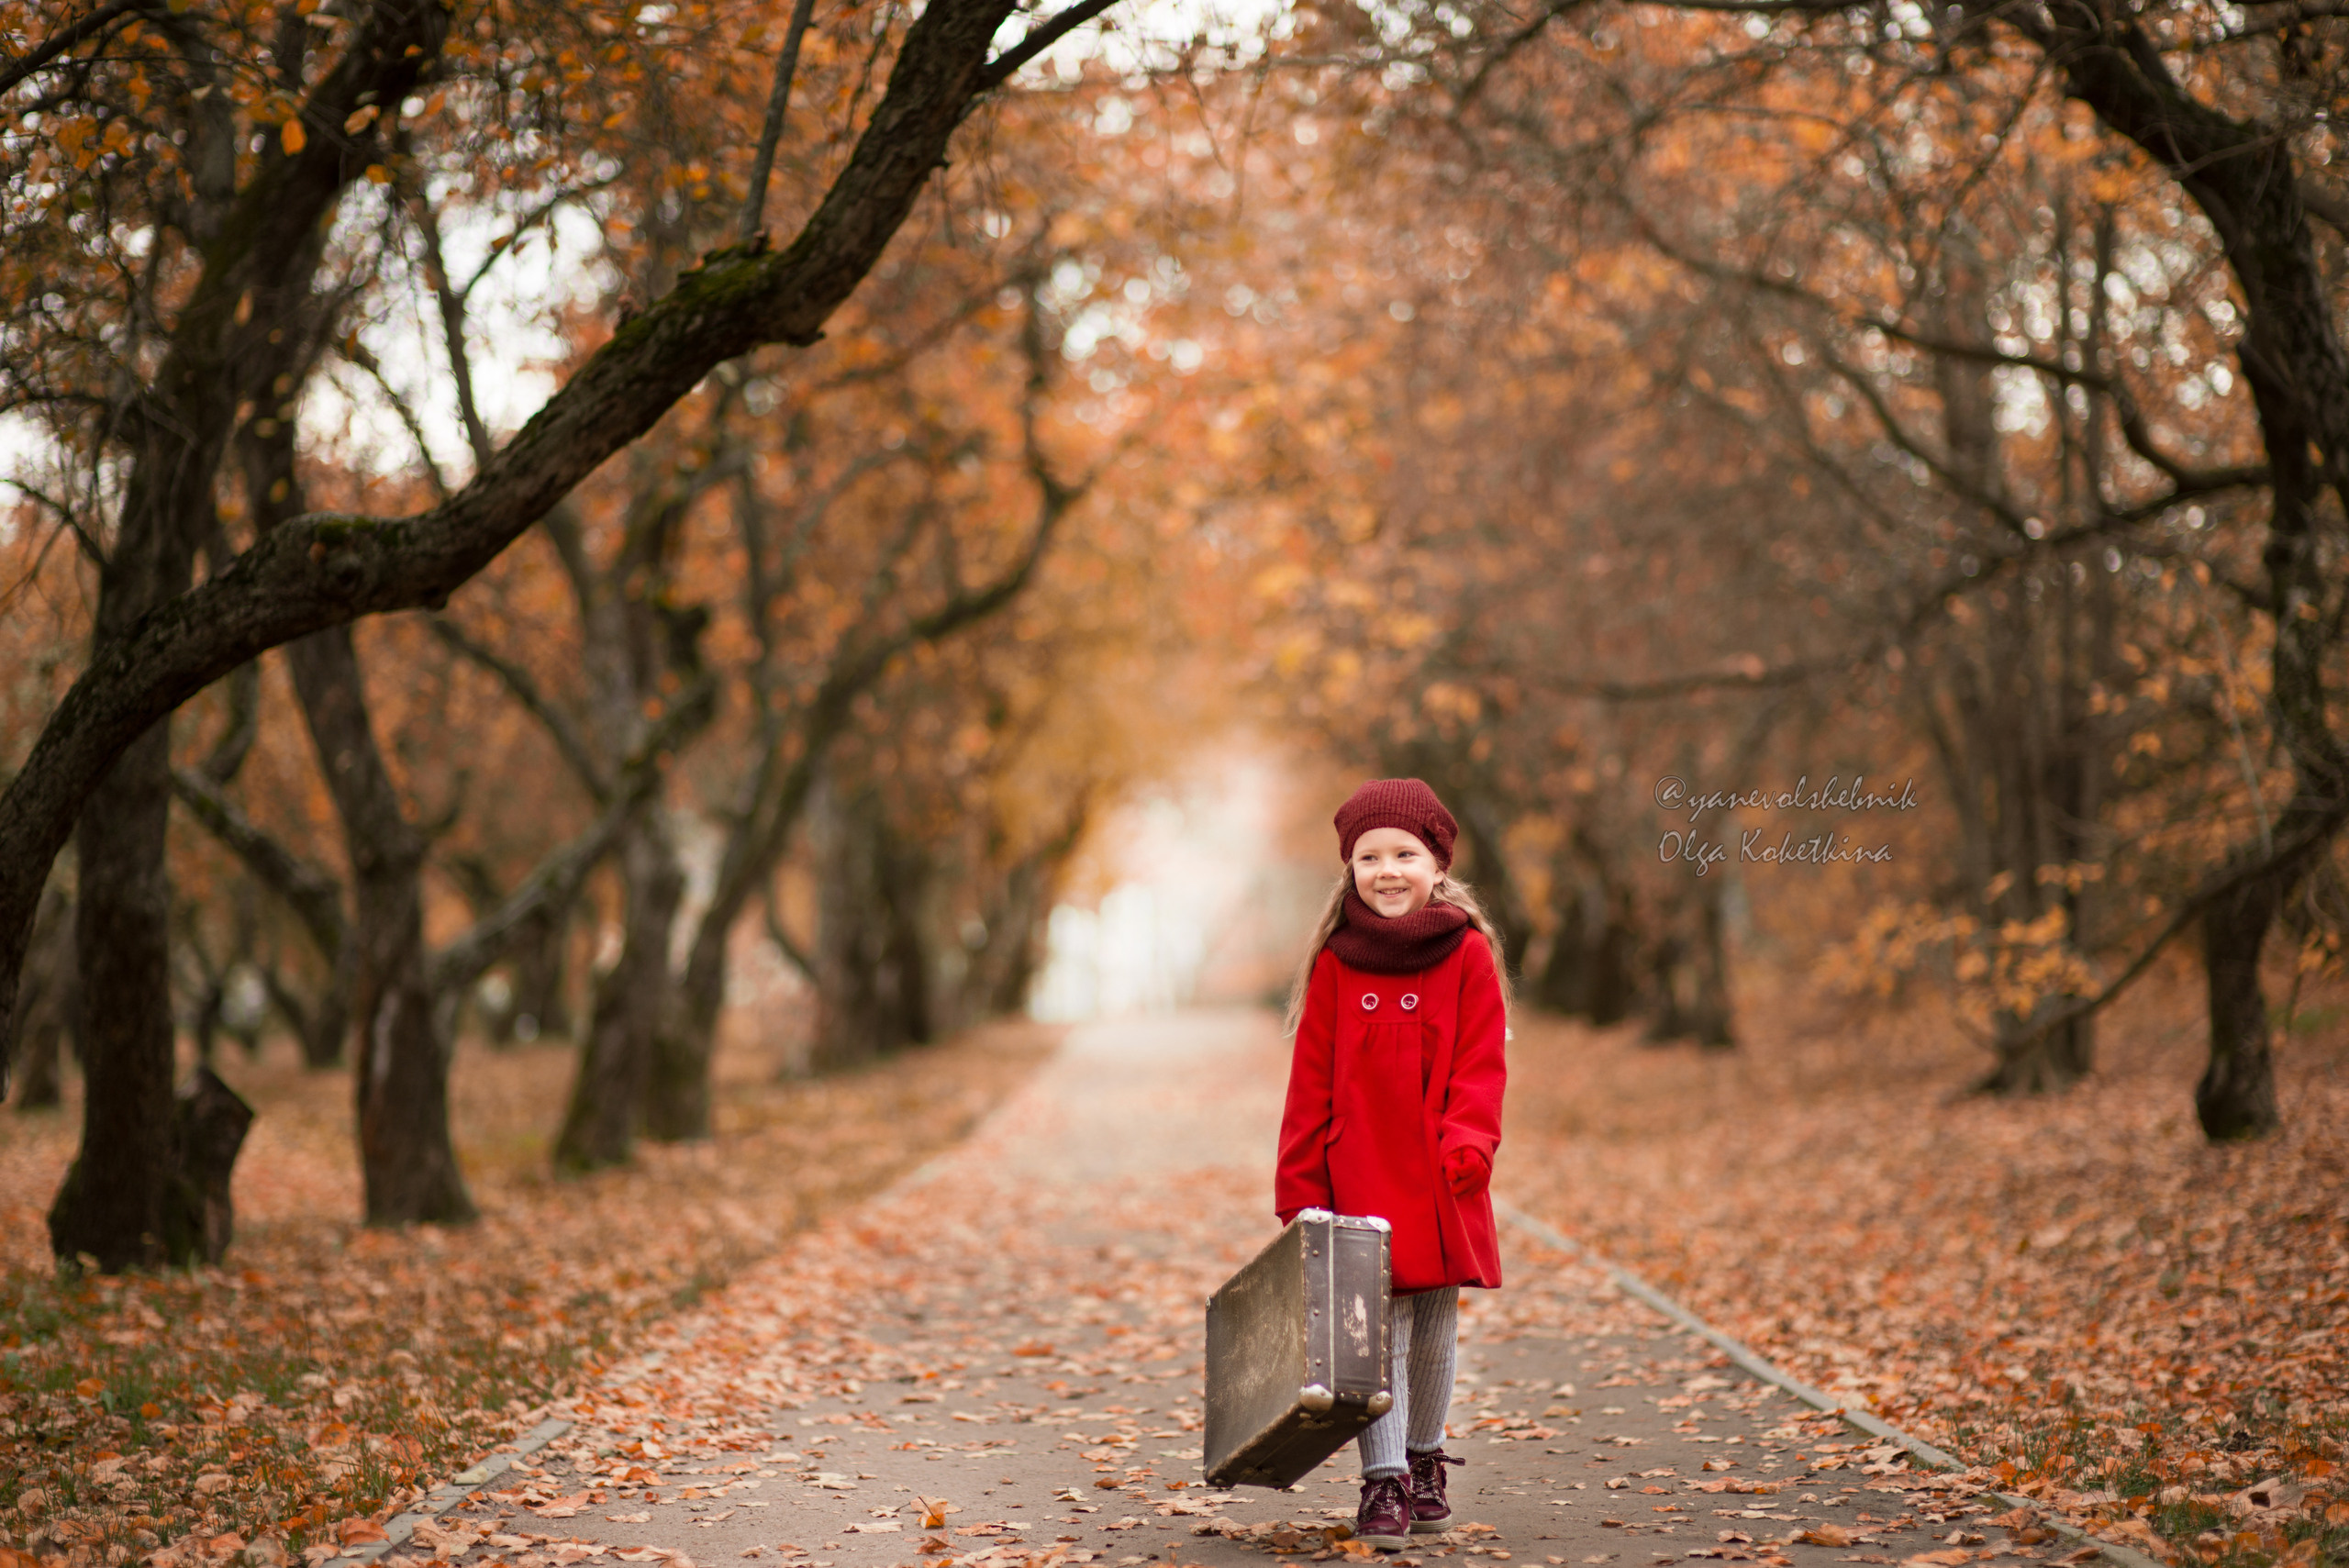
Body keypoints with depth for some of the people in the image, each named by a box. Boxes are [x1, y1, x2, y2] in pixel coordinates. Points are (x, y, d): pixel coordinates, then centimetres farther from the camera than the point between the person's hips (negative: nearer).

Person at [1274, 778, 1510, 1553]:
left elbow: (1480, 1067, -3)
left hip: (1440, 1184, 1)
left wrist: (1465, 1146, -20)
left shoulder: (1468, 957, 0)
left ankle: (1424, 1463, 30)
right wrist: (1300, 1189, 2)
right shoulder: (1335, 965, 2)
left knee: (1435, 1330, 13)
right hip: (1359, 1177, -1)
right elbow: (1311, 1082, 5)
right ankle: (1384, 1483, -2)